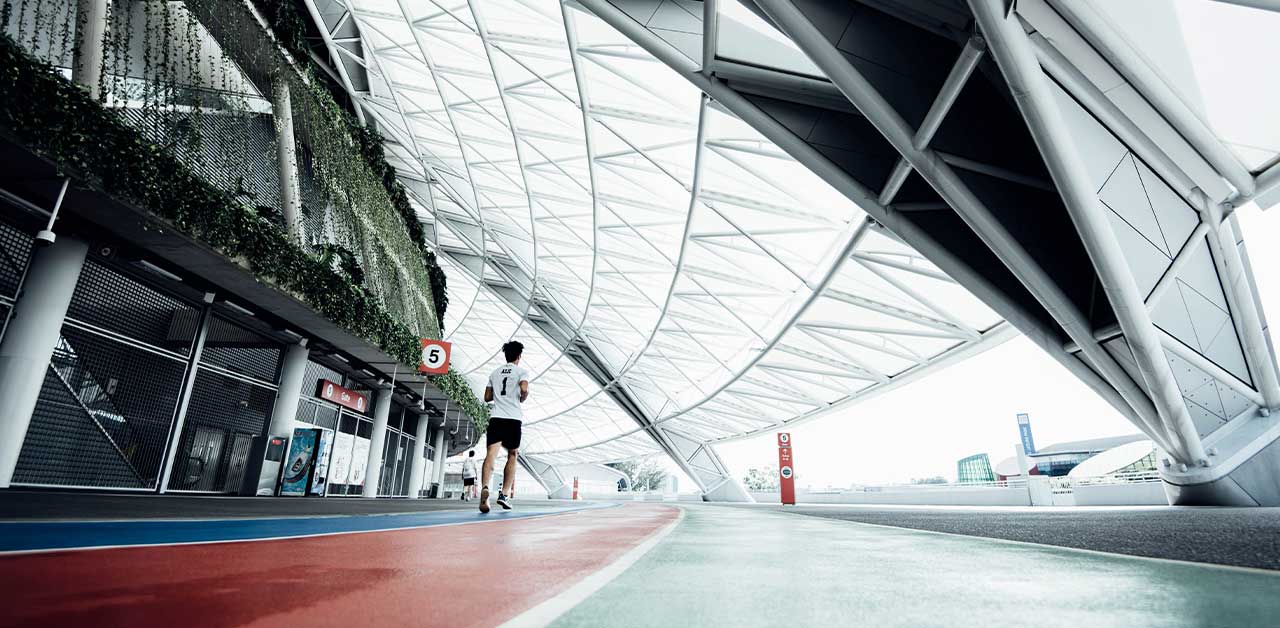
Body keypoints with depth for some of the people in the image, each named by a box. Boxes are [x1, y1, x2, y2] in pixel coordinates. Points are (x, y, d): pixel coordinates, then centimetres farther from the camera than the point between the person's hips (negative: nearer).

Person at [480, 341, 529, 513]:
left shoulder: (495, 372, 20)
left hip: (496, 416, 3)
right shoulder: (521, 371, 6)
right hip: (514, 418, -2)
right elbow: (524, 389, -13)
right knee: (512, 455, 13)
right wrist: (522, 398, 7)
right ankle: (504, 494, 6)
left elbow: (487, 397, 20)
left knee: (491, 454, -13)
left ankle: (484, 488, -37)